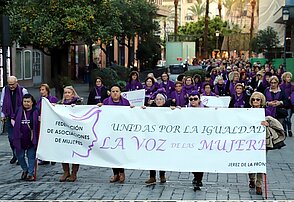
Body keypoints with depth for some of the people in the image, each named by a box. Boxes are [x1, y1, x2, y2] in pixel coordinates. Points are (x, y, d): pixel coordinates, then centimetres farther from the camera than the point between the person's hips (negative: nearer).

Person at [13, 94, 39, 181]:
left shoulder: (36, 111, -5)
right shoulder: (19, 110, 2)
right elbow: (13, 120, 14)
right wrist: (16, 128, 0)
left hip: (32, 138, -3)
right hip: (20, 138, 3)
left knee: (31, 156, 6)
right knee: (20, 156, 9)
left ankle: (30, 173, 17)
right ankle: (25, 170, 32)